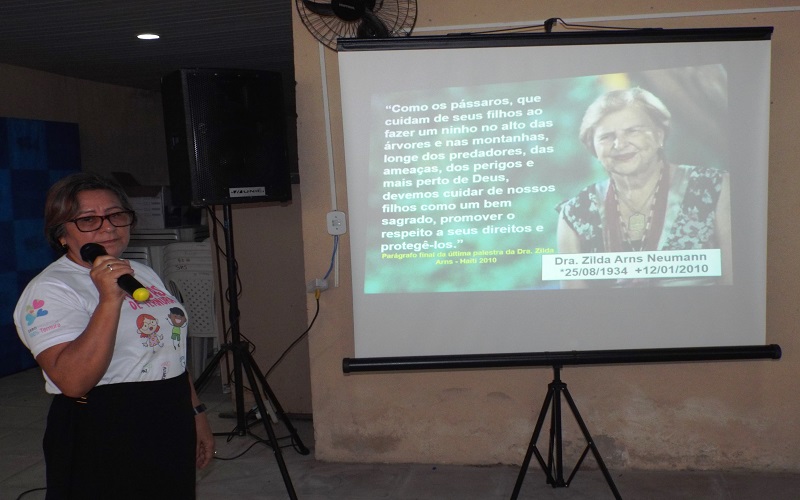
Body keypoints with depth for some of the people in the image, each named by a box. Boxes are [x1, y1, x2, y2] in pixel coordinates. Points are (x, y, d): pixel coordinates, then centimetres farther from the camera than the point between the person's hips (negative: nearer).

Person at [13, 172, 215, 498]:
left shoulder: (144, 274, 10)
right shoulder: (49, 291, -14)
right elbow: (73, 381, -27)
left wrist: (196, 412, 16)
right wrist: (110, 300, -32)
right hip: (103, 448, -7)